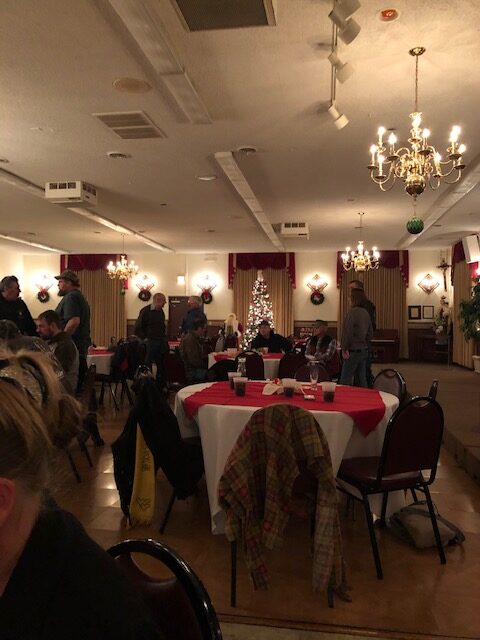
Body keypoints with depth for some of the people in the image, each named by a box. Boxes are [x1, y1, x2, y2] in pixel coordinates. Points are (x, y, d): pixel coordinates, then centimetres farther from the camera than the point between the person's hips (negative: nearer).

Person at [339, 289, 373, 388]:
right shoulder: (366, 313, 9)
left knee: (345, 380, -3)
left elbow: (347, 332, -18)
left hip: (353, 351, -8)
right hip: (364, 350, 8)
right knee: (361, 380, 13)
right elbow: (370, 333, 15)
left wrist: (344, 348, -11)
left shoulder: (352, 312, -16)